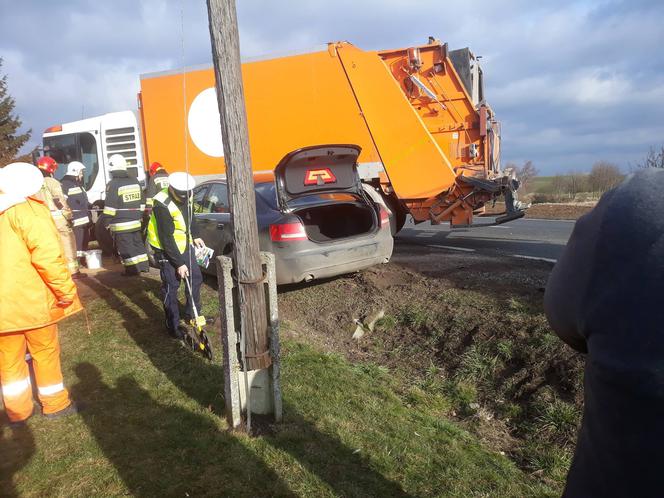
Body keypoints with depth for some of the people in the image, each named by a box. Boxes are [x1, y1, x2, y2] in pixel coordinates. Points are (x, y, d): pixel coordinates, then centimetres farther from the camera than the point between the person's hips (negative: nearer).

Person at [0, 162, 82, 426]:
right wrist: (65, 289, -16)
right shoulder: (26, 209, -13)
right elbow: (47, 254, -24)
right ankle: (55, 404, 26)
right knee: (46, 352, 12)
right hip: (31, 299, -5)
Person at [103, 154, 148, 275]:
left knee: (126, 247, -1)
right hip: (135, 221, 7)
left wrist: (107, 222, -6)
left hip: (121, 224, -7)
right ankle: (143, 265, 23)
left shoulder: (113, 184, -14)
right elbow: (141, 202, 15)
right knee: (138, 243, 17)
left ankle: (132, 269, 1)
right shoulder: (135, 181, 8)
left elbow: (110, 206, -14)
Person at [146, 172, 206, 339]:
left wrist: (195, 236, 11)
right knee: (171, 287, -3)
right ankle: (173, 325, 10)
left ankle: (192, 314, 30)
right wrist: (179, 263, -24)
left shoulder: (185, 197, -5)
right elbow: (166, 238, -26)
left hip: (184, 245, 8)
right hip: (166, 250, -8)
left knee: (196, 278, 12)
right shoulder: (162, 205, -27)